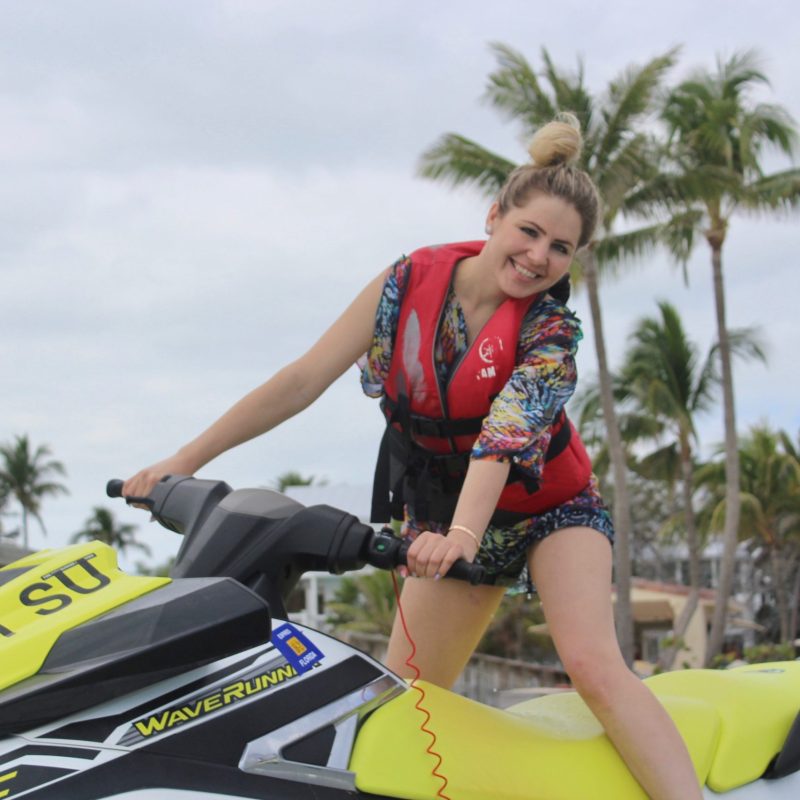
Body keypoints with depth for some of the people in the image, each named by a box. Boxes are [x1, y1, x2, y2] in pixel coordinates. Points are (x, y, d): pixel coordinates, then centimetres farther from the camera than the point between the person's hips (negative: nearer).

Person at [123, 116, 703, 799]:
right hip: (441, 517, 4)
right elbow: (304, 379, -12)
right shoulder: (411, 280, -12)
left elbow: (504, 433, -34)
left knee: (595, 666, -25)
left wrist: (463, 533, -53)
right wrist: (185, 461, -15)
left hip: (551, 506, -3)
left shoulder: (552, 330, -19)